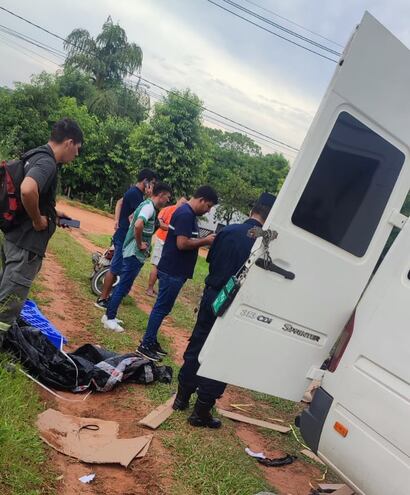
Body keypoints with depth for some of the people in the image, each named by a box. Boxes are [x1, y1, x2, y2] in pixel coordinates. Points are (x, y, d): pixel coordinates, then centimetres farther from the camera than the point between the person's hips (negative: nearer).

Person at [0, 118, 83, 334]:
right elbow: (27, 190, -40)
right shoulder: (47, 162, -19)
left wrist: (52, 212, 17)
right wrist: (38, 220, -23)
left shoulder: (36, 156, 11)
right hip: (27, 244, -10)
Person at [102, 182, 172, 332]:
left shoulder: (147, 205, 13)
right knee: (123, 286, -3)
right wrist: (140, 244, -21)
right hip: (135, 253, -10)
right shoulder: (149, 207, -17)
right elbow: (138, 225, -34)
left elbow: (132, 219, 28)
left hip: (132, 252, 10)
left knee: (122, 285, 16)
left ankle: (109, 315, 24)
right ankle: (109, 319, 5)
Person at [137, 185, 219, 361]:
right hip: (173, 271, -10)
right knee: (161, 308, -2)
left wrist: (204, 241, 8)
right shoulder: (185, 214, -19)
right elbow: (182, 243, -25)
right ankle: (145, 345, 8)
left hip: (175, 270, 10)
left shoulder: (188, 213, 14)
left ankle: (151, 341, 26)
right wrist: (205, 241, -15)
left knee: (162, 308, 16)